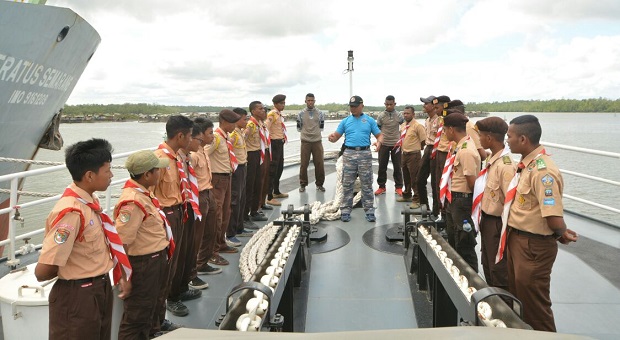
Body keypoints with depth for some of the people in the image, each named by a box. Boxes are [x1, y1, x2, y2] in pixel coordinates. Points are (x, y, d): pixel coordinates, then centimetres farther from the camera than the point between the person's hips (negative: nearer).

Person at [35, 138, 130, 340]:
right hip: (77, 296, -8)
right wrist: (69, 273, -6)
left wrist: (123, 275, 10)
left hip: (100, 289, 8)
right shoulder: (71, 212, -27)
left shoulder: (90, 201, 1)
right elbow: (42, 272, -26)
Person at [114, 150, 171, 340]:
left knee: (147, 310, 25)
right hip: (143, 265, -10)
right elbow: (120, 241, -28)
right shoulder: (133, 202, -26)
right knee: (136, 316, 7)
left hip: (155, 261, 10)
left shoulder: (141, 193, 5)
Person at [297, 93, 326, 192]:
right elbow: (299, 128, 9)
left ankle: (319, 184, 16)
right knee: (304, 164, 3)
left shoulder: (319, 113, 4)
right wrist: (305, 132, 10)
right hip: (305, 141, -1)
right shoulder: (301, 113, 1)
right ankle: (303, 184, 16)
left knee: (319, 163, 2)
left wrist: (315, 131, 8)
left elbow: (321, 126, 13)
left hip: (317, 141, 1)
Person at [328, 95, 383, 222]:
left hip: (365, 154, -1)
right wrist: (332, 137, -17)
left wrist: (379, 142, -17)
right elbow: (336, 137, 7)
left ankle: (369, 211, 10)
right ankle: (345, 211, 10)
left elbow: (379, 135, 7)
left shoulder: (370, 120, 8)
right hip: (349, 153, 1)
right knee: (347, 184, 3)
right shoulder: (345, 121, 10)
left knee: (367, 184, 3)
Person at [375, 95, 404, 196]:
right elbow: (377, 129, 6)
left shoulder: (399, 115, 0)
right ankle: (381, 187, 15)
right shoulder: (381, 116, -1)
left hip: (396, 144, 0)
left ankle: (398, 187, 13)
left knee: (397, 167, 5)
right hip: (384, 144, 0)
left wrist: (400, 138, 4)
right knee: (382, 166, 5)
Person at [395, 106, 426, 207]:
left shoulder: (417, 126, -14)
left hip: (414, 155, -7)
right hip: (404, 154, 7)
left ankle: (416, 200, 7)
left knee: (415, 178, -3)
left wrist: (416, 149, -3)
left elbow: (424, 141, -12)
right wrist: (402, 148, 14)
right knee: (406, 176, 19)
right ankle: (407, 195, 36)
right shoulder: (402, 126, 9)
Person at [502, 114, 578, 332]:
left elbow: (555, 221, -30)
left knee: (533, 304, 8)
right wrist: (560, 233, 10)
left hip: (533, 247, -9)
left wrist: (561, 234, -9)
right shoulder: (526, 164, 3)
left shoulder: (542, 171, -26)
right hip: (516, 240, 9)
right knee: (517, 297, 25)